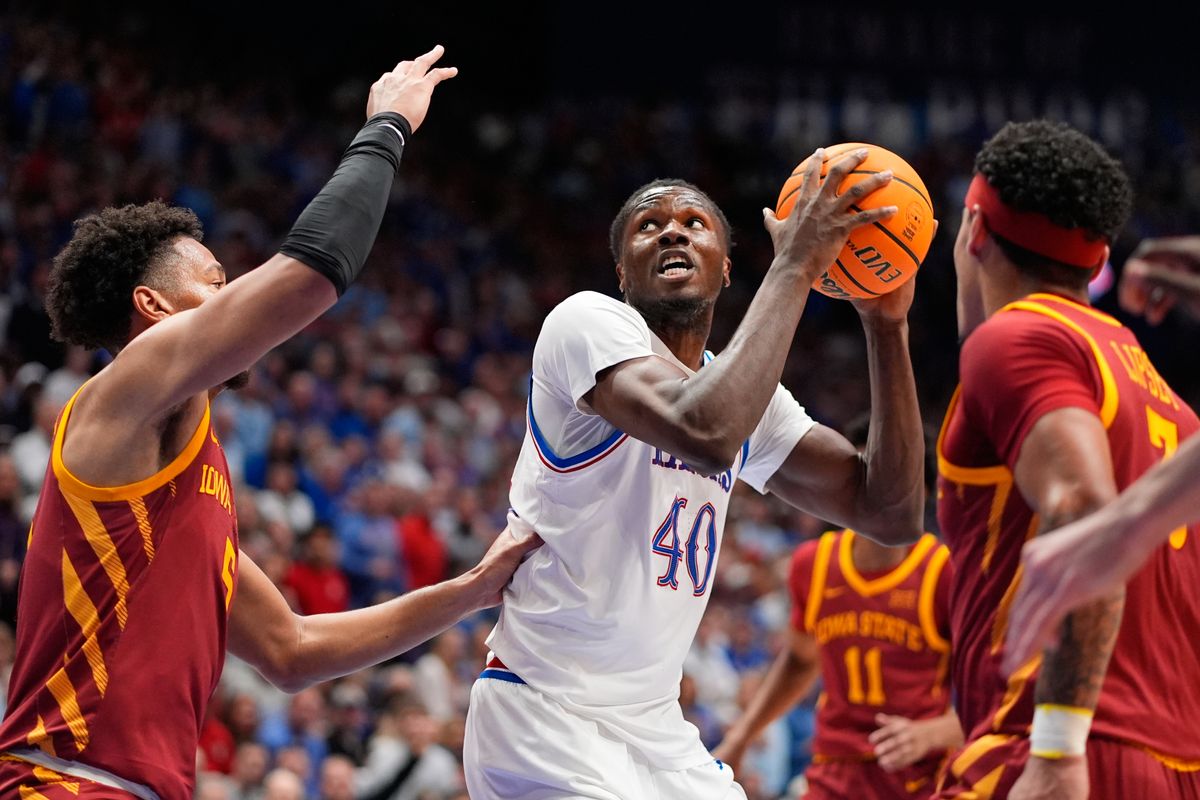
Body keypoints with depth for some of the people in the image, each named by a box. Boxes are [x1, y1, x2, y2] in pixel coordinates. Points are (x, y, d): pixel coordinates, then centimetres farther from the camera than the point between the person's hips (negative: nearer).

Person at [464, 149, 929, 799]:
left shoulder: (747, 398, 12)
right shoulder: (589, 322, -12)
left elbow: (891, 514, 5)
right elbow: (704, 435, -32)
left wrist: (887, 324, -2)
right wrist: (795, 265, -24)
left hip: (658, 732, 8)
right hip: (546, 715, -8)